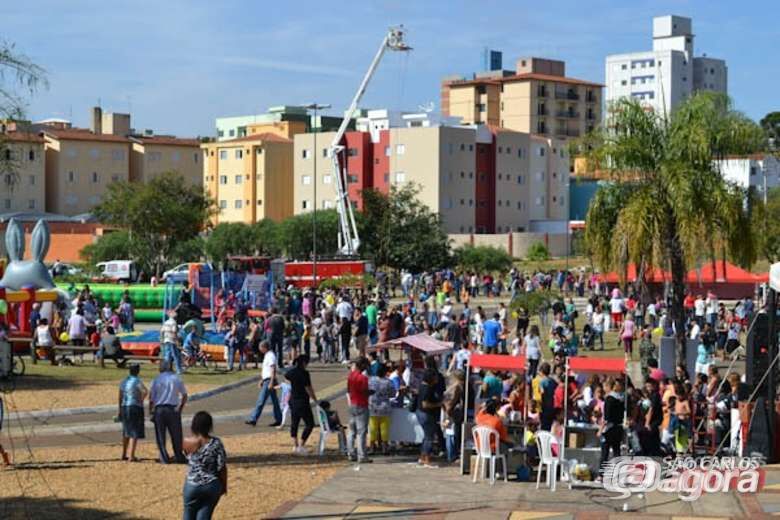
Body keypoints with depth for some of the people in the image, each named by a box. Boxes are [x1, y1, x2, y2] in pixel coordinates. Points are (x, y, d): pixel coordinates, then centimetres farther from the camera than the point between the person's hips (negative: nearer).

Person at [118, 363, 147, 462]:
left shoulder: (123, 381, 10)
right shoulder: (137, 381, -11)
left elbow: (120, 397, 13)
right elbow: (145, 391, -29)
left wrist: (120, 410, 19)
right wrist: (141, 400, -11)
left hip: (124, 407, 7)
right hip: (135, 407, -7)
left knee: (126, 432, 20)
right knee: (134, 433, -4)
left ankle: (124, 455, 29)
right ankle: (131, 456, -9)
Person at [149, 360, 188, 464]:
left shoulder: (156, 379, -1)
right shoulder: (176, 379, 3)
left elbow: (151, 397, -4)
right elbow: (184, 396, 5)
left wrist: (150, 410, 3)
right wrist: (180, 408, 14)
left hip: (159, 409, -1)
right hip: (173, 409, 1)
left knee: (160, 435, 6)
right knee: (175, 434, 11)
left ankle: (164, 458, 2)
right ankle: (178, 456, 16)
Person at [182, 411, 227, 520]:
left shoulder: (187, 443, -10)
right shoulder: (216, 443, -15)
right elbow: (222, 467, -10)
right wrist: (224, 486, 4)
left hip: (192, 486, 1)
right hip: (212, 486, -1)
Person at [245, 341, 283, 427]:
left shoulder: (271, 356, -15)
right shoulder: (266, 355, 16)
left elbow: (273, 370, -21)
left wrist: (271, 383, -25)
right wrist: (261, 380, 24)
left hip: (269, 381, -10)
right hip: (266, 380, 10)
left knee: (261, 401, -8)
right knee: (274, 401, 11)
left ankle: (253, 419, -7)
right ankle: (278, 420, 15)